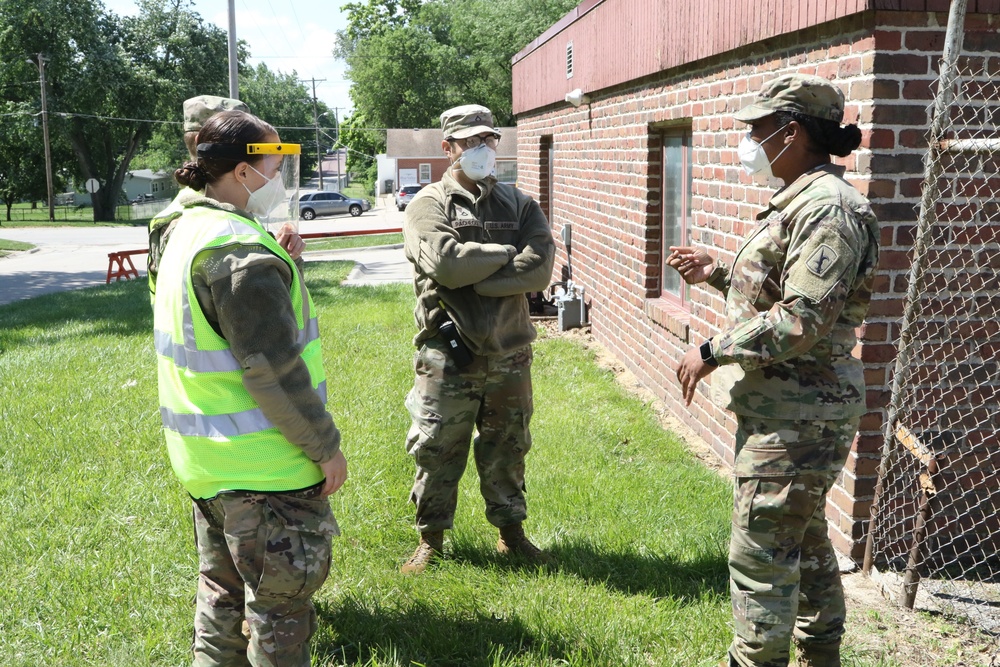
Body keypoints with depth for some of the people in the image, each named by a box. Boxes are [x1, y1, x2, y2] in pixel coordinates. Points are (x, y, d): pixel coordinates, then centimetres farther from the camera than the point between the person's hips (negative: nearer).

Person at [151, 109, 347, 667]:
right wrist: (325, 446, -15)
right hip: (263, 471, -10)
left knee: (224, 589, 23)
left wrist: (282, 261, 8)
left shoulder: (188, 230, 9)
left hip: (207, 460, 10)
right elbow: (273, 370, -24)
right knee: (281, 602, 5)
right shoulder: (241, 250, -22)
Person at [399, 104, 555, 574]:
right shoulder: (429, 205, -3)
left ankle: (510, 530, 33)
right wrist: (506, 253, -10)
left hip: (509, 355, 3)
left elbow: (539, 268, -10)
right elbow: (447, 262, -22)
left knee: (507, 448, 16)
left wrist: (473, 279, -16)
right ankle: (431, 538, 24)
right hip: (447, 356, -3)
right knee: (437, 450, 6)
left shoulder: (519, 205, 7)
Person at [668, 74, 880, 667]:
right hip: (791, 409, 11)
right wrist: (716, 273, 16)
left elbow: (801, 322, -26)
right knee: (805, 540, 21)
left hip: (796, 417, -11)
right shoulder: (801, 201, 13)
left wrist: (713, 352, -19)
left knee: (760, 554, -4)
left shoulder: (828, 208, -19)